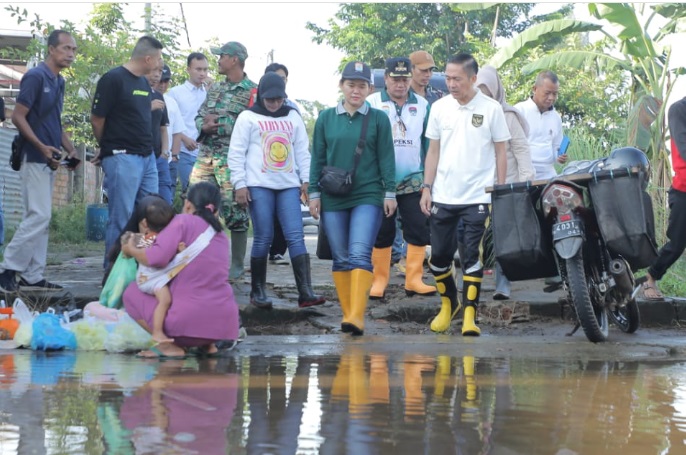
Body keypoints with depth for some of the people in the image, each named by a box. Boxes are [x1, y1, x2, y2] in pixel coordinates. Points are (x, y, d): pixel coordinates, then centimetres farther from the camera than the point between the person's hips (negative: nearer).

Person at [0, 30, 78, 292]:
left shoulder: (59, 82, 15)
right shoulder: (35, 77, -11)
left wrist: (71, 150, 10)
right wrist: (42, 147, -21)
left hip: (49, 160, 9)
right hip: (34, 158, -9)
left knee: (40, 218, 8)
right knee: (39, 216, -13)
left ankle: (32, 277, 10)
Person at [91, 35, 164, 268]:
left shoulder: (144, 83, 15)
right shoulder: (113, 79, -10)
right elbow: (97, 119, -7)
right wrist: (109, 148, 7)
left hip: (147, 157, 8)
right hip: (122, 158, -8)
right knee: (121, 220, -5)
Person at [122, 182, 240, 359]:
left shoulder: (184, 221, -4)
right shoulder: (221, 236, 17)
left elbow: (157, 257, -15)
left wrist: (132, 250, 3)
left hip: (190, 322, -7)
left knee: (132, 292, 14)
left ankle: (169, 345, -2)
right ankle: (207, 343, 12)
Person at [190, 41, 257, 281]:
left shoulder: (251, 91, -5)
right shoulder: (215, 87, 17)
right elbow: (200, 116, 19)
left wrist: (219, 123, -13)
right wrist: (204, 125, -2)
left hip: (231, 160, -6)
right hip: (205, 156, 7)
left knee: (235, 212, -3)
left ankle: (237, 265, 6)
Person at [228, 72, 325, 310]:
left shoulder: (293, 117, 16)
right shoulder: (248, 117, 4)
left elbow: (302, 150, 19)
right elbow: (236, 153, 1)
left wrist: (306, 180, 11)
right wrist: (240, 184, -6)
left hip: (289, 185, 3)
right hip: (259, 185, -3)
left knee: (296, 236, -7)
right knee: (263, 238, -3)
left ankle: (305, 293, -13)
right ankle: (257, 292, 9)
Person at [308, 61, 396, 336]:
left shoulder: (378, 119, 3)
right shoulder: (326, 118, 8)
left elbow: (386, 158, 4)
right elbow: (318, 158, 10)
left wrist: (389, 192, 0)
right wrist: (314, 193, 6)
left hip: (368, 197, -3)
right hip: (333, 199, 3)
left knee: (360, 255, -15)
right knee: (341, 259, 6)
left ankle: (357, 316, -22)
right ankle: (347, 313, 14)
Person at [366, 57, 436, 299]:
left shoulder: (422, 105, 7)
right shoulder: (372, 104, 0)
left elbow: (429, 144, 11)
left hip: (413, 181, 2)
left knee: (419, 230, -2)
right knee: (381, 232, 3)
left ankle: (414, 279, 6)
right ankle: (379, 280, 11)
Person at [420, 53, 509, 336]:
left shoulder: (491, 109, -3)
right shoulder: (439, 108, 5)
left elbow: (500, 153, 2)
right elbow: (433, 151, 10)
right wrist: (427, 188, 4)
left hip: (478, 197, -3)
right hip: (443, 196, 3)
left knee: (472, 257, -4)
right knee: (439, 256, 8)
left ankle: (469, 315, 1)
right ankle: (448, 302, 30)